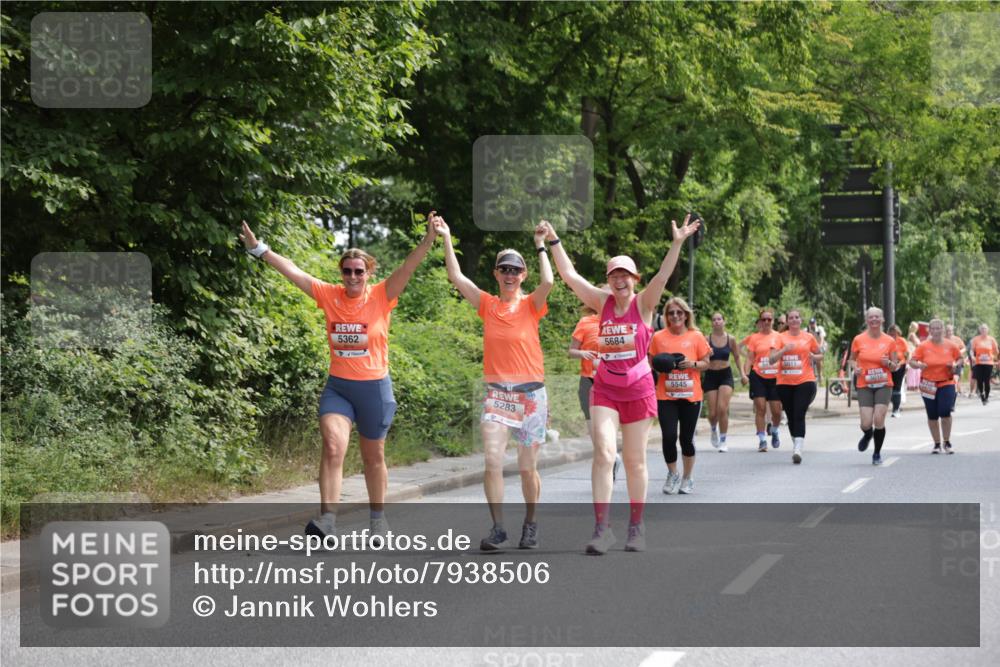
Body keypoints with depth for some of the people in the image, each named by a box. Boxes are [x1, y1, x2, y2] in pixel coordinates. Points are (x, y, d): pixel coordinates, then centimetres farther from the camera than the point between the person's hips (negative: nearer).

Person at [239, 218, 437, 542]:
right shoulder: (329, 296, 0)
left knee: (373, 457, 12)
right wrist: (259, 249, -2)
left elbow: (408, 267, -19)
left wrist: (428, 240, -33)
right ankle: (327, 518, -23)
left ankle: (378, 519, 27)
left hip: (374, 387, -1)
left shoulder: (381, 297, -6)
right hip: (337, 387, 1)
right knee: (333, 446, -18)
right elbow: (292, 271, 0)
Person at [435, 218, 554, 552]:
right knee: (492, 462, -15)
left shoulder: (531, 305, 0)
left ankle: (530, 525, 24)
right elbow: (457, 277, -2)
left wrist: (540, 245, -15)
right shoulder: (487, 304, 5)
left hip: (531, 393, -1)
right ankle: (498, 530, -13)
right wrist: (446, 239, -6)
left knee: (528, 468, 6)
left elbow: (548, 281, -20)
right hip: (497, 393, 1)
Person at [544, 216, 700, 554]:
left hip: (638, 389, -1)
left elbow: (663, 275, -17)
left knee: (635, 461, 7)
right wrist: (553, 242, -1)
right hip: (605, 389, 1)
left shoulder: (643, 303, -3)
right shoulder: (603, 302, 3)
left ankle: (636, 527, 18)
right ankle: (602, 528, -16)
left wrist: (677, 243, -29)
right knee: (603, 453, -13)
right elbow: (570, 275, 2)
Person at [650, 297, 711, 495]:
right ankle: (672, 475, 15)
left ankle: (688, 478, 21)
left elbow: (706, 364, 6)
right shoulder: (658, 337, 2)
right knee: (669, 436, -8)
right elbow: (650, 363, 10)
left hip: (691, 396, 0)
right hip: (666, 395, 0)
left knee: (687, 438, 5)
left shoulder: (696, 337, 1)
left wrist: (692, 364, -14)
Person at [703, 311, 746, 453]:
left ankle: (723, 441, -3)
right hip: (710, 376, 0)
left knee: (722, 409, -14)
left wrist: (742, 373, 4)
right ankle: (714, 430, 36)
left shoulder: (730, 339, 1)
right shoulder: (706, 339, -5)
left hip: (725, 375, 0)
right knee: (712, 413, 1)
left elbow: (737, 357, 12)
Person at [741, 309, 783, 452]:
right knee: (760, 408, -5)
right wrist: (746, 374, -9)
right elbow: (750, 358, 4)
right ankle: (762, 440, 1)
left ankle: (774, 430, 31)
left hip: (775, 377, 1)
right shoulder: (754, 338, 4)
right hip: (758, 377, -1)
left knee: (777, 411, 0)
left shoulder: (779, 337, 5)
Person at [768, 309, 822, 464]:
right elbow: (771, 359, -5)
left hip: (805, 381, -2)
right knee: (791, 416, 9)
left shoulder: (808, 338, 7)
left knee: (799, 415, -15)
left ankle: (798, 450, -23)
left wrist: (814, 357, -2)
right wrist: (784, 350, -21)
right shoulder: (781, 338, 4)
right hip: (785, 383, 2)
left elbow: (820, 355, 21)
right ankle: (797, 444, 27)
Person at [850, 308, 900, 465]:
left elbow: (895, 367, 8)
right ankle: (867, 435, 30)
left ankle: (877, 453, 10)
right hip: (864, 386, 0)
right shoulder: (858, 340, 1)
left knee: (879, 420, -12)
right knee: (866, 423, -10)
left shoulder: (889, 341, 1)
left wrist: (889, 363, -14)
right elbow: (852, 359, 15)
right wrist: (855, 368, -7)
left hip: (884, 385, 0)